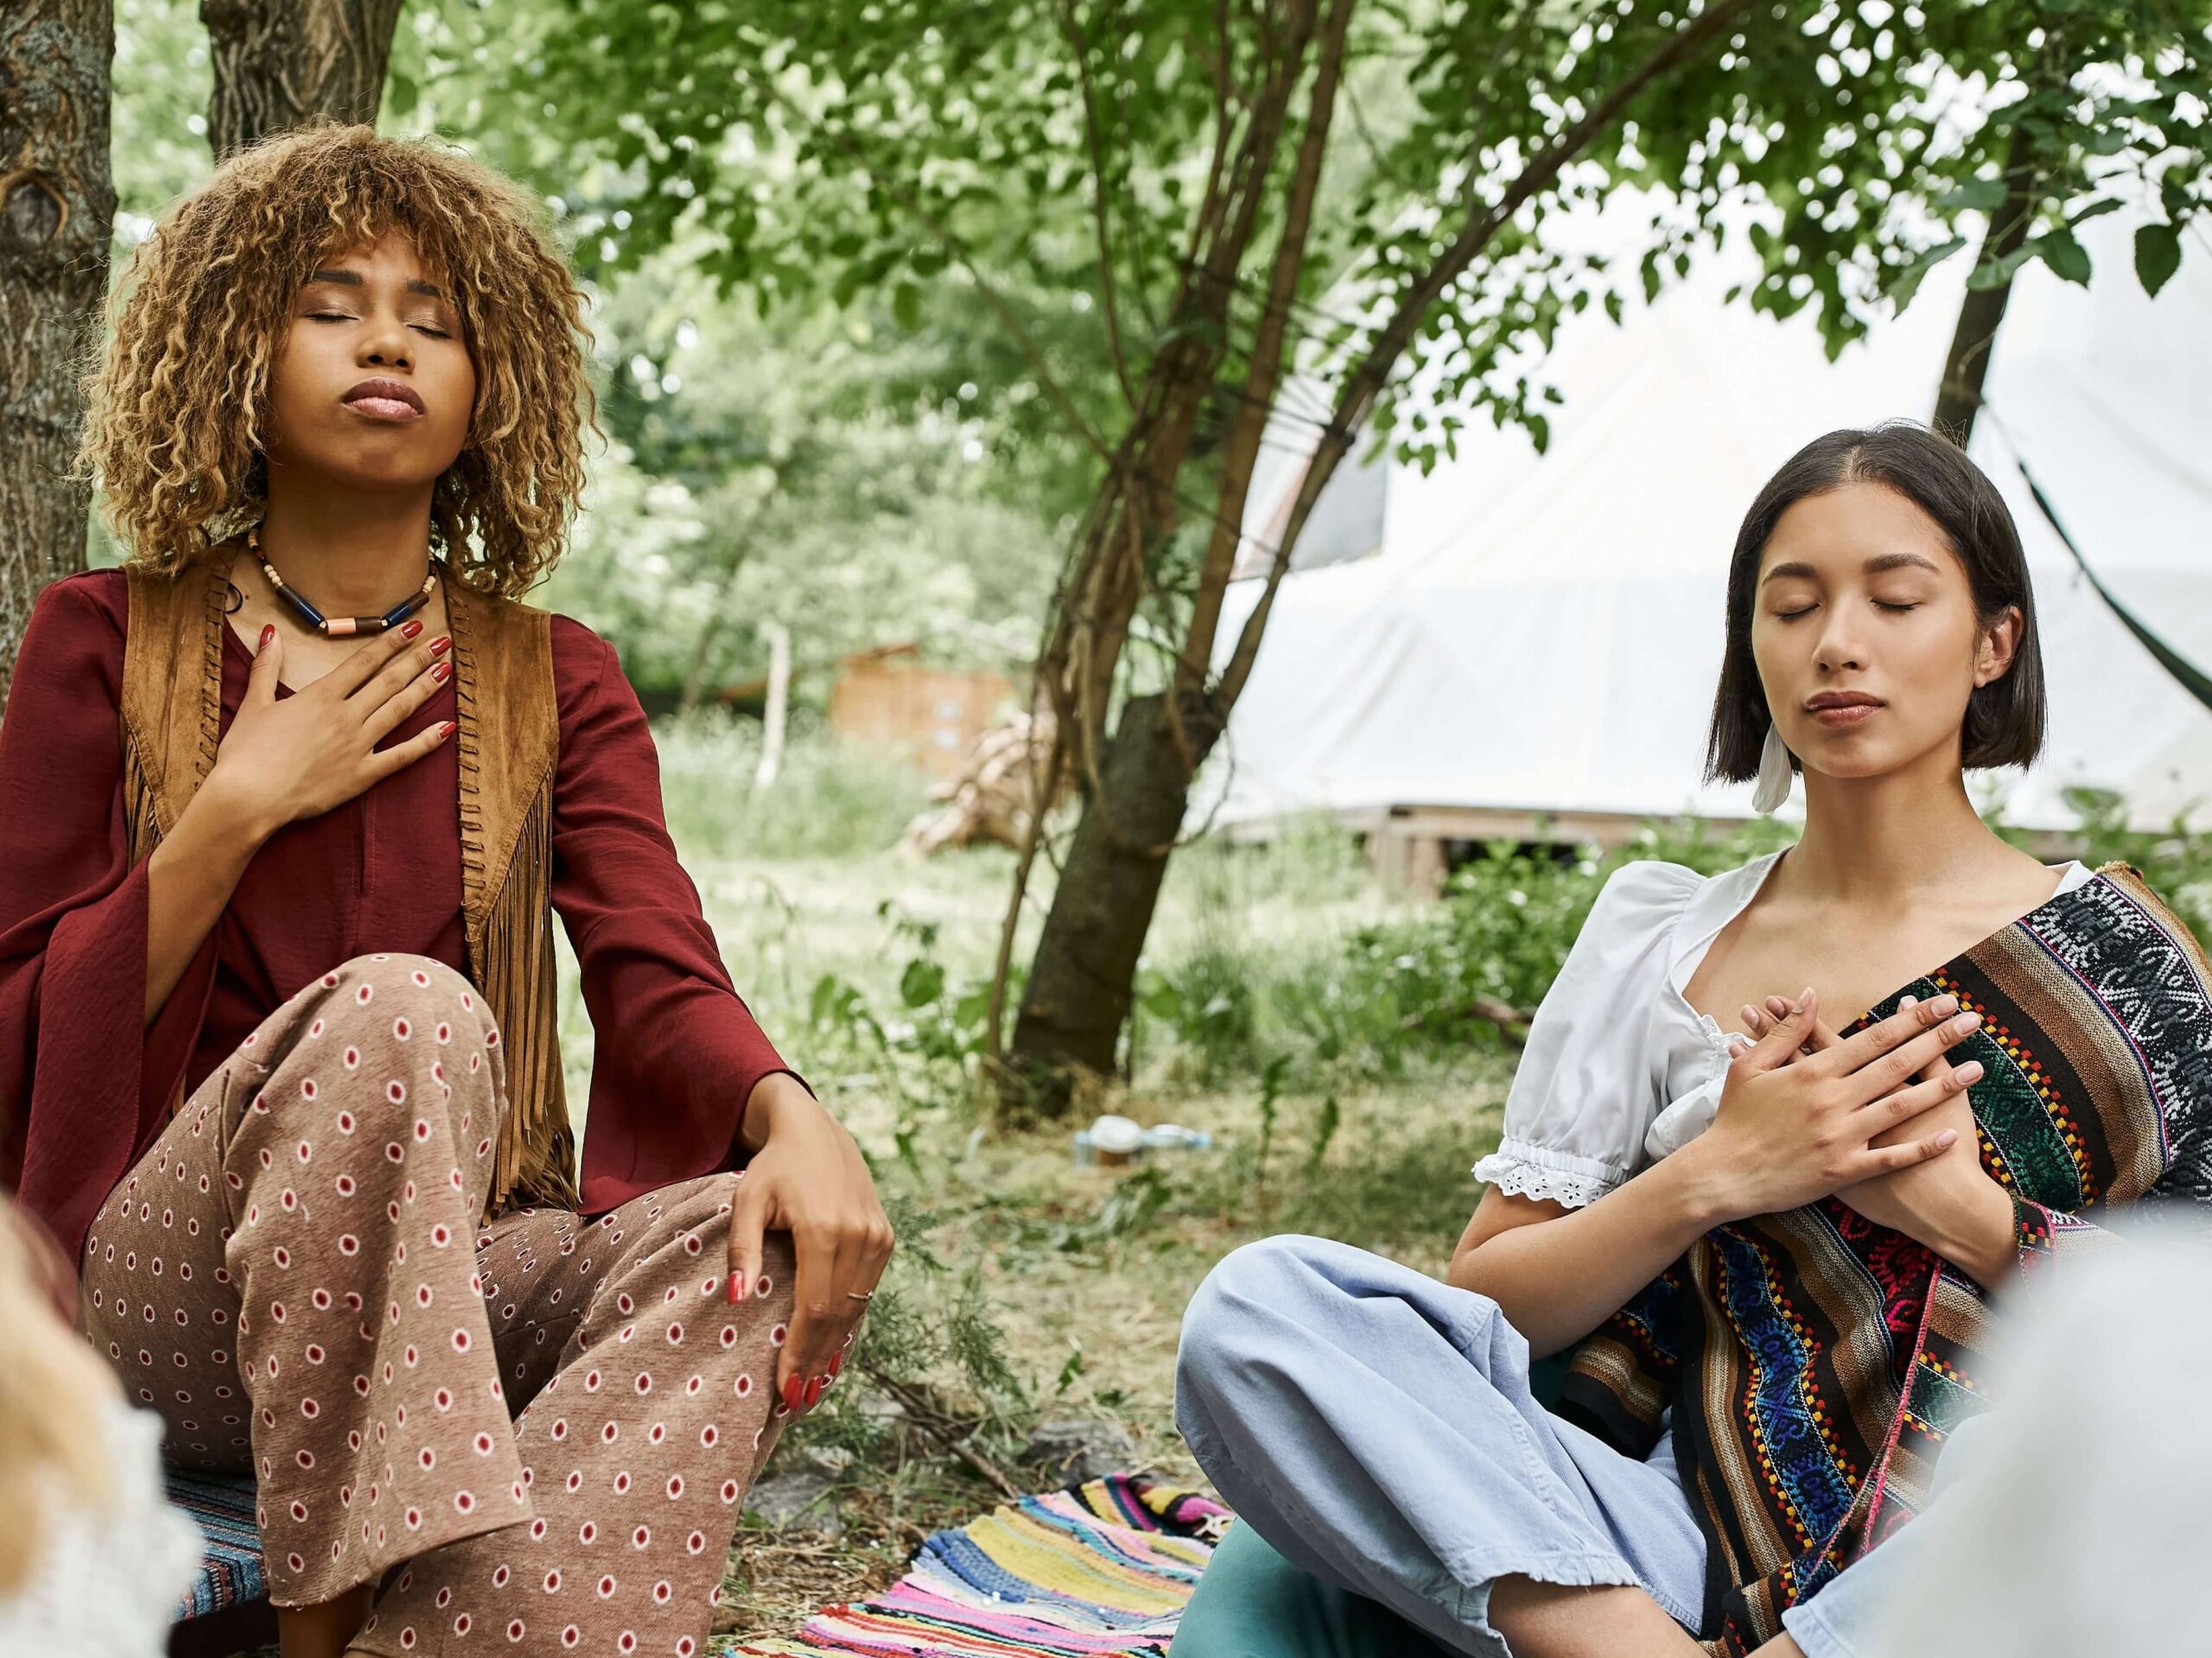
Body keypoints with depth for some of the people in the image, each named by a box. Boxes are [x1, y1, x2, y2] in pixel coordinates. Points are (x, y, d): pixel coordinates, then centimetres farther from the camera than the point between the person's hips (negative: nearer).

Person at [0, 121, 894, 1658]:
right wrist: (241, 807, -9)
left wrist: (791, 1112, -27)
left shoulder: (555, 681, 12)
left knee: (760, 1240, -29)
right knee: (397, 1007, -33)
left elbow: (659, 972, -5)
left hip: (461, 1275, 3)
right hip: (165, 1286, -2)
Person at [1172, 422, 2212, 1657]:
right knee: (1260, 1304, -20)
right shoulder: (1659, 940, 13)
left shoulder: (2111, 948, 8)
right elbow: (1485, 1306, 8)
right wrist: (1711, 1177, -7)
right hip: (1687, 1546, 2)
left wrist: (1973, 1214, -9)